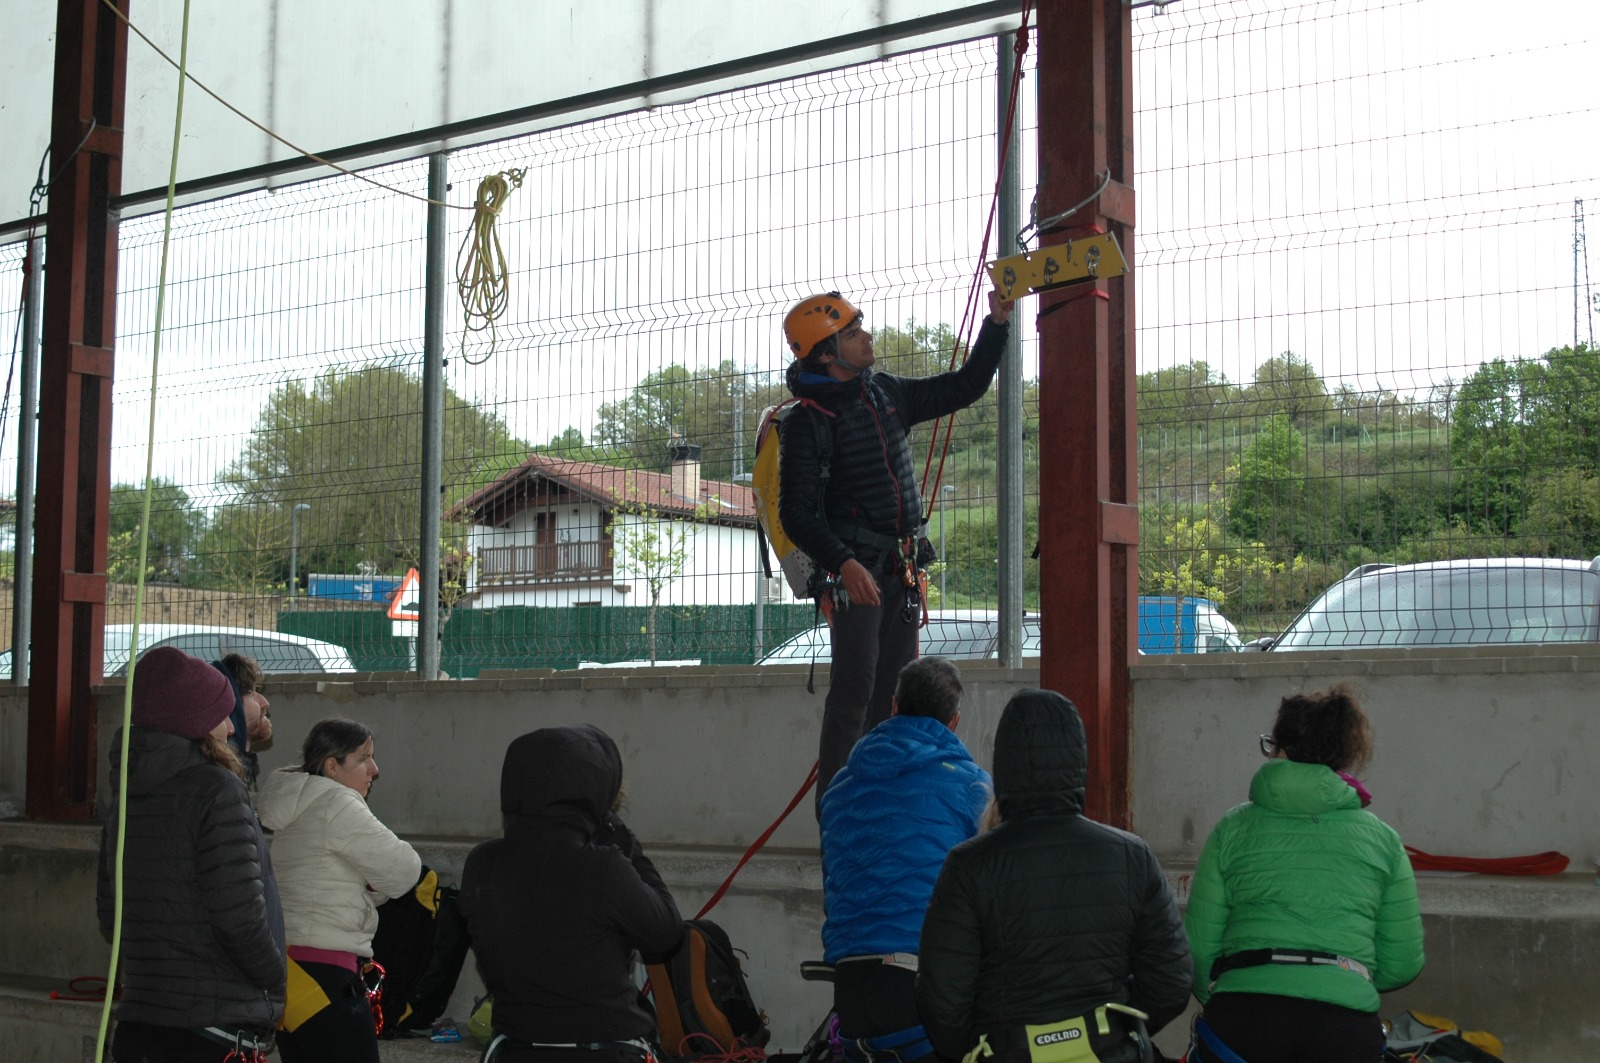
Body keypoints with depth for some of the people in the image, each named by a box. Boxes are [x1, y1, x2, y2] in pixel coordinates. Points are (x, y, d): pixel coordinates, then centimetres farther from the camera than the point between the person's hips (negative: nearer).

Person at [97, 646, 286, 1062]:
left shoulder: (127, 798, 11)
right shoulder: (216, 791, -13)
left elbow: (110, 913, 15)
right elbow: (240, 916, -18)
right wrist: (276, 985, -3)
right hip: (214, 1028, -8)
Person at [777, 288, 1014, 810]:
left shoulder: (886, 392, 11)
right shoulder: (806, 423, -10)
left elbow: (963, 388, 22)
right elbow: (796, 512, -15)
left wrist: (996, 324, 13)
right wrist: (843, 563, -28)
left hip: (903, 569, 7)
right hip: (854, 570, -7)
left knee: (893, 693, 9)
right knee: (854, 691, -11)